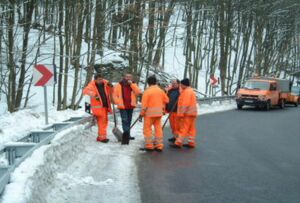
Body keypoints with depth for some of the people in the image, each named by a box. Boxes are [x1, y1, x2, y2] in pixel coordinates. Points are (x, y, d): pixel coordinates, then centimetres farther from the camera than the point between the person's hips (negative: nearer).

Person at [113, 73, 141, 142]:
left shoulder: (133, 85, 8)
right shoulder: (119, 85, 0)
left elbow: (139, 92, -10)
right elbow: (115, 95, 2)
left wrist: (132, 84, -14)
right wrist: (119, 103, -11)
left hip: (130, 106, 4)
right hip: (122, 106, -4)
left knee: (129, 121, 12)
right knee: (125, 120, -15)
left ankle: (127, 134, 22)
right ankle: (126, 134, -21)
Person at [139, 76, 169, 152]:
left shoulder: (147, 91, -12)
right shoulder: (160, 90, 4)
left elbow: (144, 104, -13)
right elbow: (166, 100, 11)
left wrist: (142, 113, -4)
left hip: (149, 112, -5)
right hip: (159, 112, 5)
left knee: (147, 128, 4)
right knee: (158, 128, 9)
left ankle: (149, 146, 3)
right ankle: (159, 146, 10)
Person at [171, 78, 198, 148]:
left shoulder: (187, 91, -15)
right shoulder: (191, 91, 19)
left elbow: (185, 104, -21)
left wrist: (181, 113, -21)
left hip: (187, 113, -10)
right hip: (192, 113, 10)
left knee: (184, 129, -9)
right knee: (191, 129, 10)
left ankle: (179, 143, -8)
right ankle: (191, 143, 13)